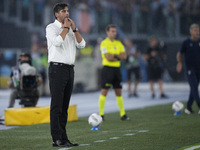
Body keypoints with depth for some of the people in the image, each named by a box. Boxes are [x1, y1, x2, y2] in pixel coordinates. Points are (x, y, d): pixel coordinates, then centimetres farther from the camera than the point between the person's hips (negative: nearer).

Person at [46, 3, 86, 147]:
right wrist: (66, 27, -8)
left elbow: (82, 44, 8)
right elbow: (57, 41, -21)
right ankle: (57, 139, -11)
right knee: (56, 106, -9)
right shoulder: (51, 27, -2)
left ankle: (64, 138, 8)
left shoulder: (70, 29, 19)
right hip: (57, 69, -7)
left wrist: (74, 29, 1)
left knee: (65, 106, 7)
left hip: (70, 69, 7)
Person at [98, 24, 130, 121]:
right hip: (108, 68, -6)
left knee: (119, 92, 8)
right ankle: (101, 114, -1)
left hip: (117, 69, 6)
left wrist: (114, 55, -10)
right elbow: (108, 57, -17)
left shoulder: (118, 43, 13)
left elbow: (124, 56, 4)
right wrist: (118, 57, -6)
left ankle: (122, 114, 10)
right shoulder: (104, 43, -6)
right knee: (104, 92, -6)